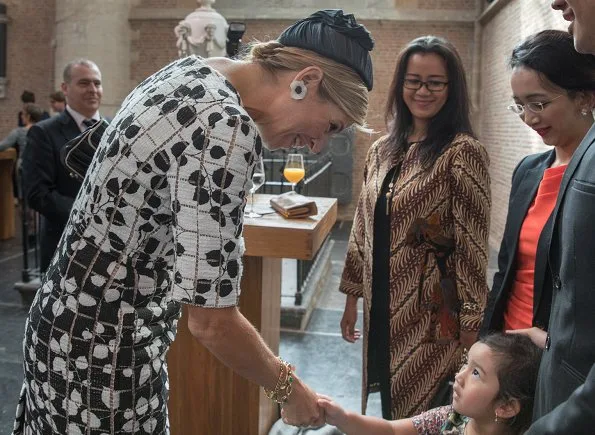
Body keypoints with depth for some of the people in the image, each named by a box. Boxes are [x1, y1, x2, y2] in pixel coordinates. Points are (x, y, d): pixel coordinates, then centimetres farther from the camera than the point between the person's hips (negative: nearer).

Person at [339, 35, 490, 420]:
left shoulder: (463, 152, -13)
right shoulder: (383, 150, 7)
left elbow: (472, 245, -14)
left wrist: (471, 323, -13)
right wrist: (353, 295, 13)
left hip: (432, 313, -6)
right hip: (382, 306, 6)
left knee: (422, 416, 8)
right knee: (387, 408, 18)